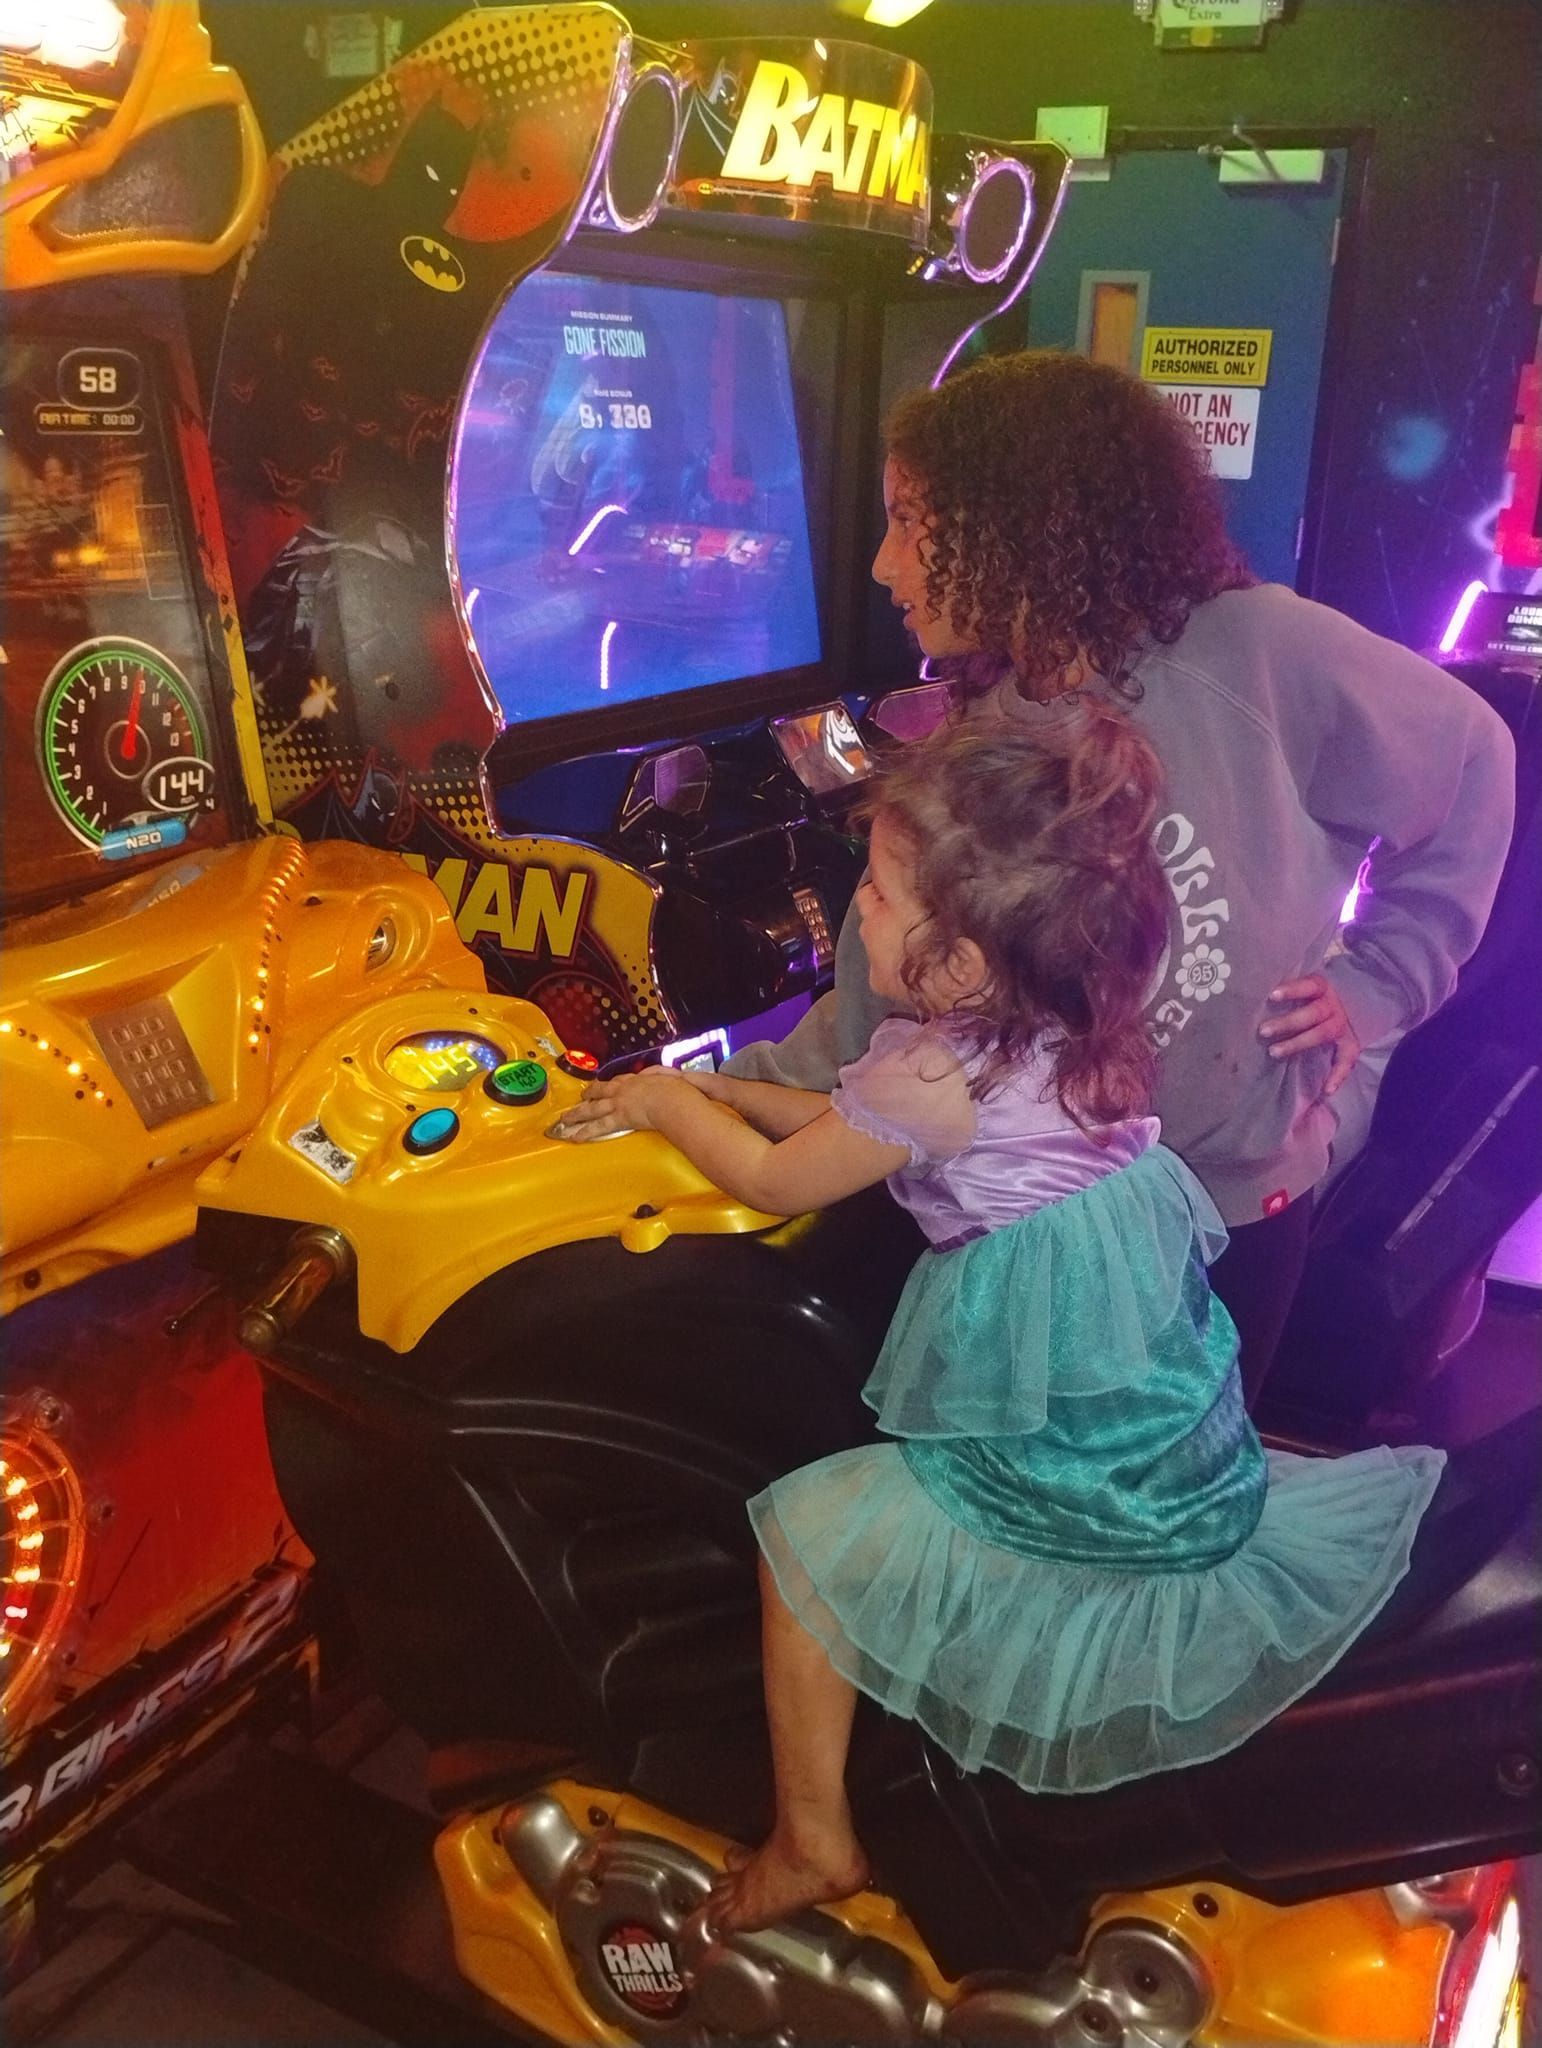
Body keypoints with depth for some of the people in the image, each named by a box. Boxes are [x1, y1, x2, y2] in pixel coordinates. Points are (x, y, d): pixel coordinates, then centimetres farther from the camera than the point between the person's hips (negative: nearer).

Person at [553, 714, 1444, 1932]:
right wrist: (720, 1088, 16)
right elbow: (854, 1126, 16)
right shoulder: (1074, 1033, 2)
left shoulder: (933, 1078, -23)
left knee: (802, 1538, 4)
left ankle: (813, 1842, 16)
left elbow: (776, 1180, -5)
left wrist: (669, 1100, 11)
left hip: (1059, 1495, -8)